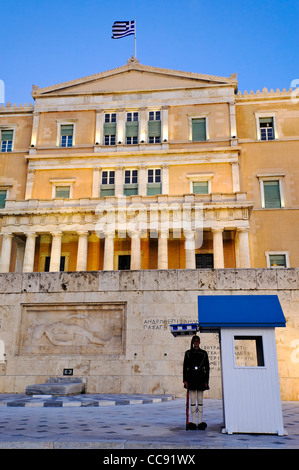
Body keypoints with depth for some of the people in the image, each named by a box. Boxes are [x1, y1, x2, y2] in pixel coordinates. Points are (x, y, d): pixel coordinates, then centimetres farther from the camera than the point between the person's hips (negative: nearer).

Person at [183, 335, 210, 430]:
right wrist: (185, 380, -4)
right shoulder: (188, 353, 5)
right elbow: (185, 367, 4)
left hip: (201, 378, 0)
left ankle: (200, 422, 9)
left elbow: (207, 368, 6)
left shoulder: (204, 353, 6)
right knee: (193, 400, 2)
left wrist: (206, 381, -1)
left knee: (200, 400, 3)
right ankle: (193, 422, 7)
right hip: (191, 378, 0)